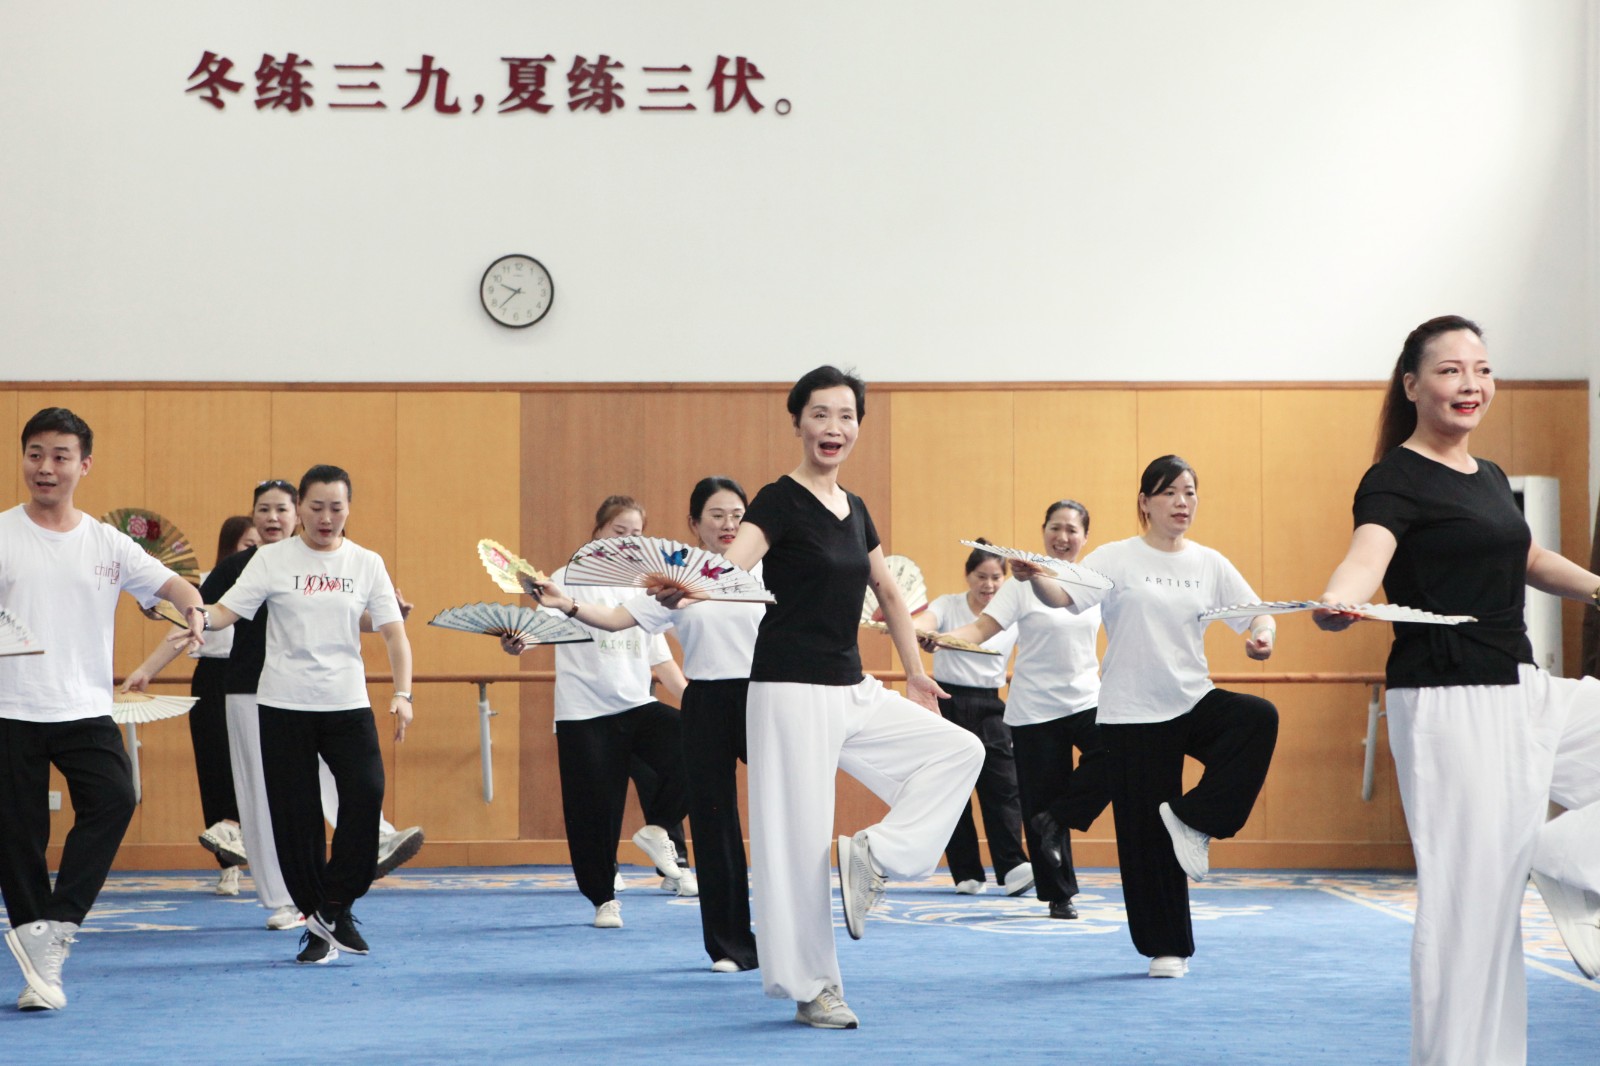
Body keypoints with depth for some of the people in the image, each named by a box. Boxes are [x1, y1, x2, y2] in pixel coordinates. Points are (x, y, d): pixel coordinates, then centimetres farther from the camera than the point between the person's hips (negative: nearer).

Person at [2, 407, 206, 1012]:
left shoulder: (107, 544, 9)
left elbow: (167, 582, 5)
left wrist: (193, 604, -17)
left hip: (85, 709, 1)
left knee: (114, 800, -22)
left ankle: (53, 927, -15)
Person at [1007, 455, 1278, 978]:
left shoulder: (1210, 563, 7)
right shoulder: (1119, 559, -3)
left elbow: (1255, 612, 8)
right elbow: (1064, 597, -16)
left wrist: (1262, 635, -16)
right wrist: (1034, 578, -38)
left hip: (1194, 703, 3)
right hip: (1133, 713, -3)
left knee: (1259, 718, -28)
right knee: (1146, 837, 0)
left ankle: (1193, 818, -14)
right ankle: (1167, 947, 13)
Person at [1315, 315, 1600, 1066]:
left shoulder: (1489, 478, 14)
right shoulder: (1396, 480, -12)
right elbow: (1368, 552, -33)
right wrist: (1337, 601, -53)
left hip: (1522, 694, 9)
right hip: (1449, 705, -9)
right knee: (1473, 897, -9)